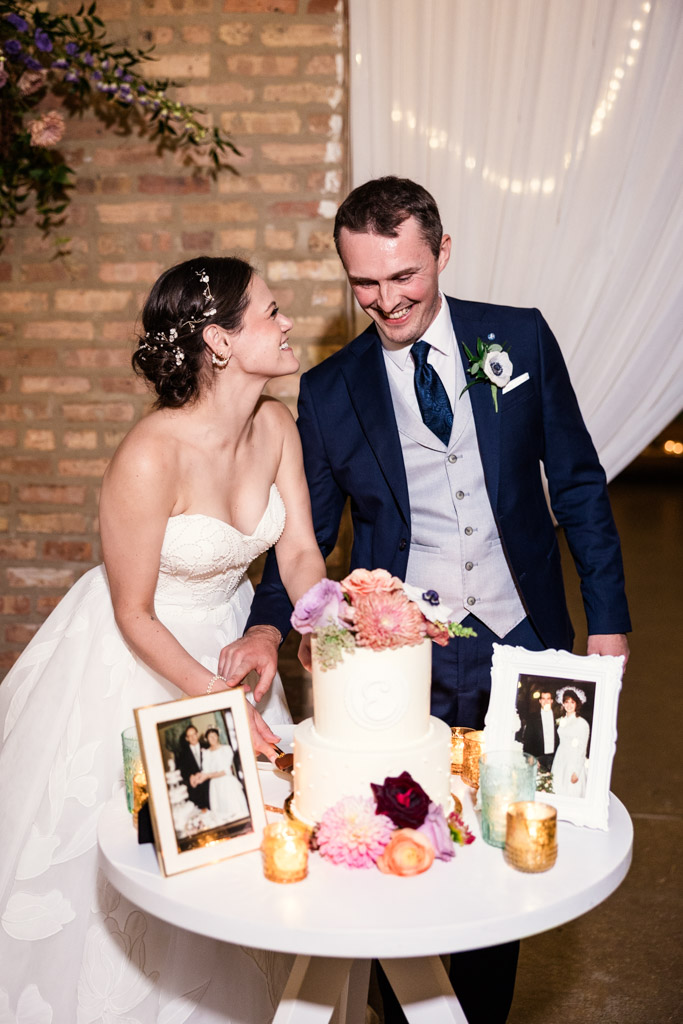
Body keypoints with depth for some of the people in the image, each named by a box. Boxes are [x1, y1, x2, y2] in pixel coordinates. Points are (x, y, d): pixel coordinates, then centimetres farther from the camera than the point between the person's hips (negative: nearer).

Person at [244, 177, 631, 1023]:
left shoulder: (521, 339, 0)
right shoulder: (328, 390, 1)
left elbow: (577, 483, 4)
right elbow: (308, 529, 5)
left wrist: (608, 620, 1)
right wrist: (269, 625, -13)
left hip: (521, 643, 1)